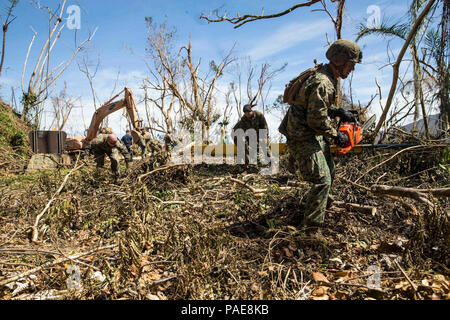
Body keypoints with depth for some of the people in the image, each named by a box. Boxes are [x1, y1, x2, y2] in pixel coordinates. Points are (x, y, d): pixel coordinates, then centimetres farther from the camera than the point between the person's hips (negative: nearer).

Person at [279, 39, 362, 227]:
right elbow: (317, 120, -25)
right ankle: (312, 224, -2)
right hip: (302, 137, -11)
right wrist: (336, 136, -13)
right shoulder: (322, 84, -25)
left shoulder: (328, 77, 10)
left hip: (314, 134, 11)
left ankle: (324, 201, 48)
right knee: (322, 179, -12)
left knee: (329, 169, 25)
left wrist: (338, 112, 5)